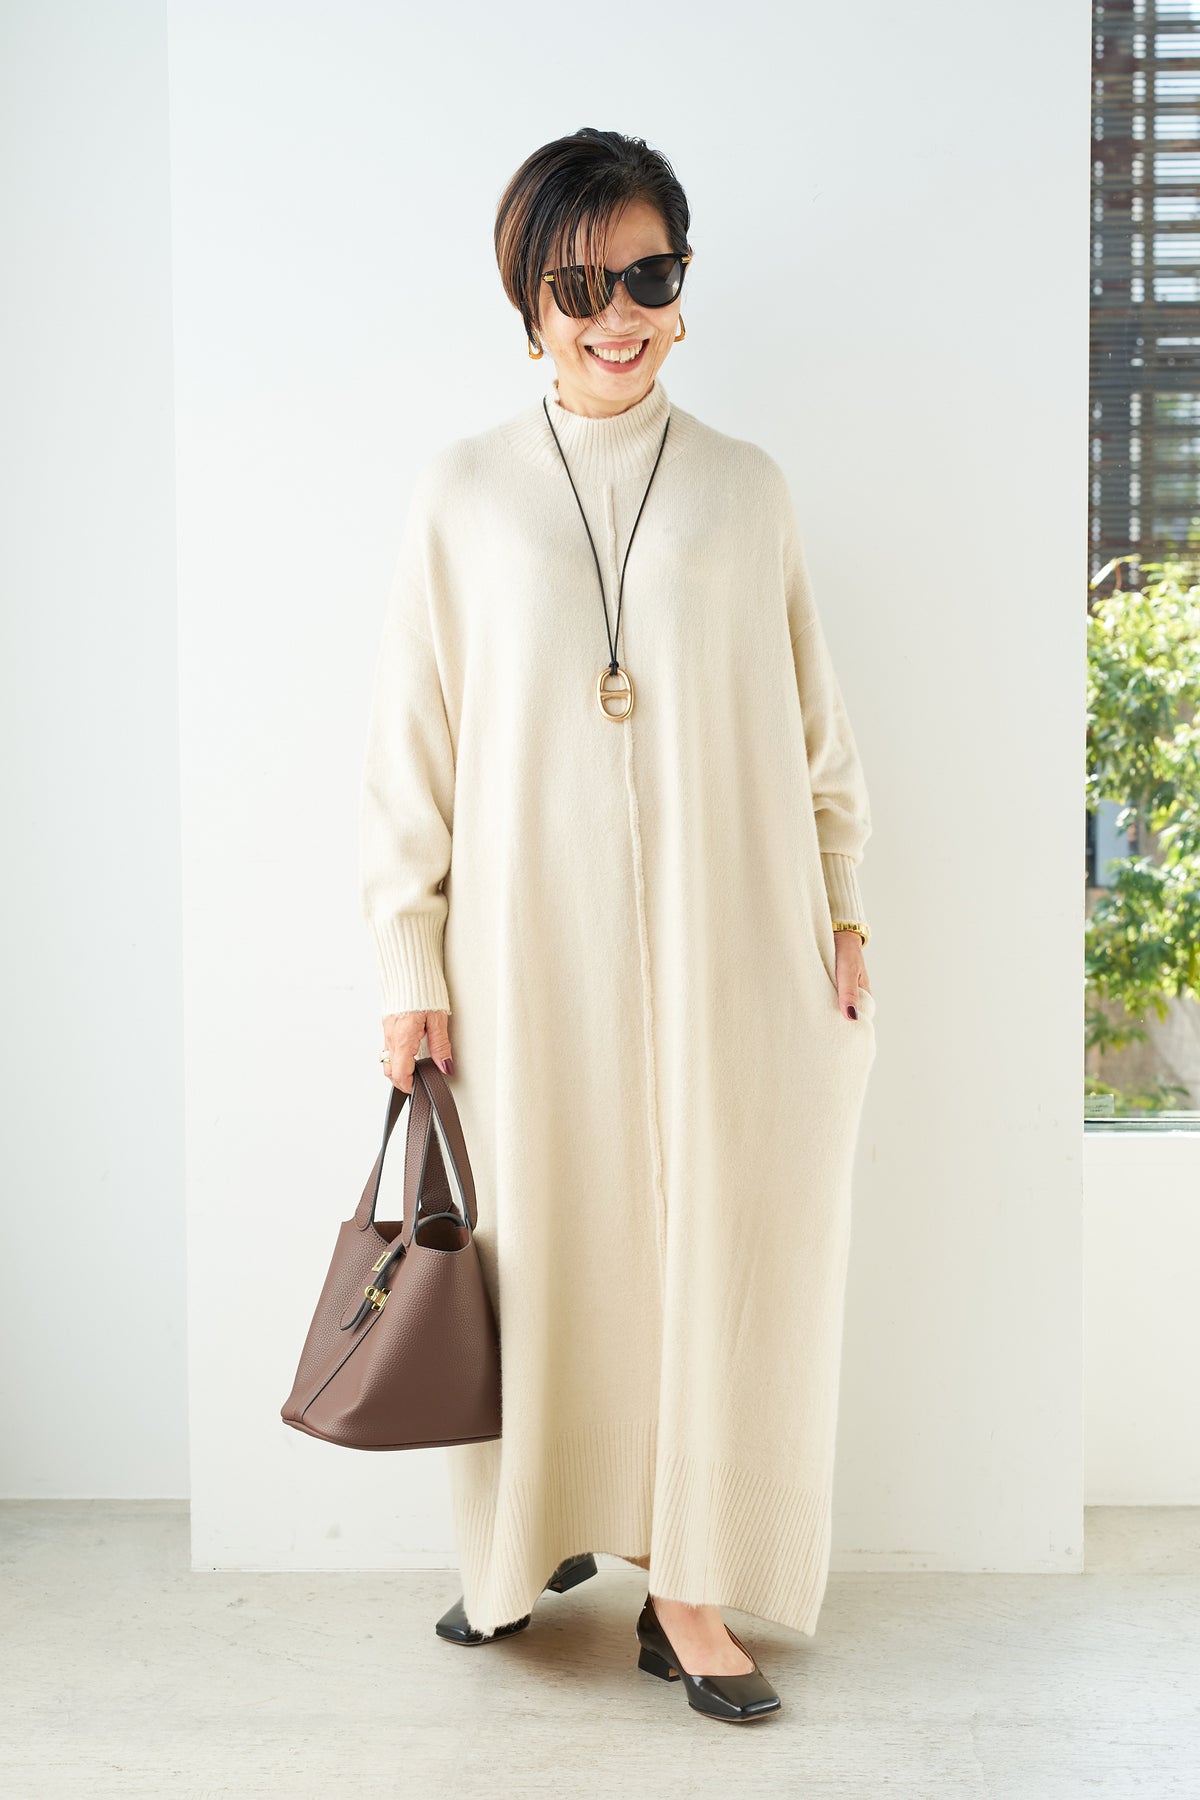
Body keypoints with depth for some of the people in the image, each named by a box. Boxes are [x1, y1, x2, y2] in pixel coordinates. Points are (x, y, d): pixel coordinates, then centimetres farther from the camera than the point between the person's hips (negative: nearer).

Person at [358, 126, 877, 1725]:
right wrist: (411, 966, -1)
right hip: (535, 948, 0)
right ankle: (538, 1536, 31)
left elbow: (817, 723, 10)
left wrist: (843, 918, 6)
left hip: (722, 944, 1)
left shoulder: (746, 488, 6)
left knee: (717, 1241, 3)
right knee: (544, 1241, 8)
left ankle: (687, 1590, 18)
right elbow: (413, 742, 2)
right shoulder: (465, 489, 3)